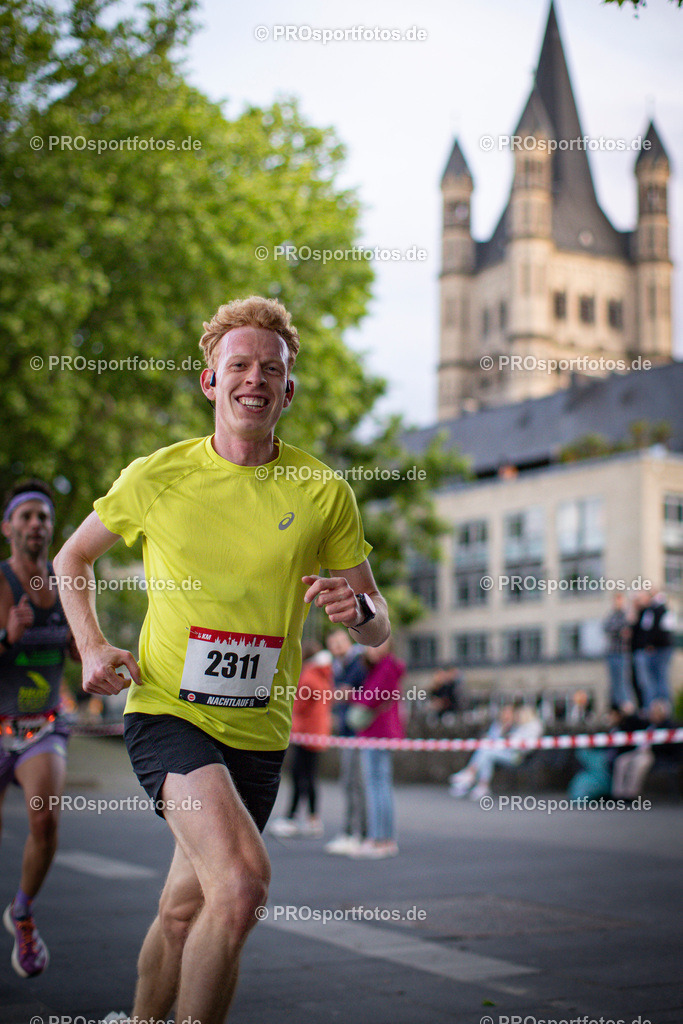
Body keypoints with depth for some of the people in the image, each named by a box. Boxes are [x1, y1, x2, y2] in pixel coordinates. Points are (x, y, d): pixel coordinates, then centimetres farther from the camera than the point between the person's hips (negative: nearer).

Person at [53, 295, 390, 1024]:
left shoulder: (325, 494, -1)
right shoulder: (156, 477, -3)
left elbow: (377, 628, 5)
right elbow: (71, 559, 14)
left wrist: (358, 610, -19)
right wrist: (91, 648, -1)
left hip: (258, 731, 3)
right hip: (167, 712, -3)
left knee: (186, 913, 14)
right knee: (241, 882, -26)